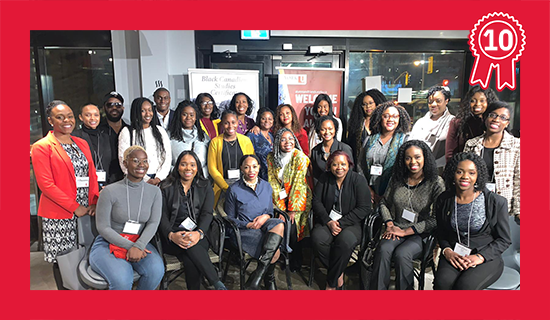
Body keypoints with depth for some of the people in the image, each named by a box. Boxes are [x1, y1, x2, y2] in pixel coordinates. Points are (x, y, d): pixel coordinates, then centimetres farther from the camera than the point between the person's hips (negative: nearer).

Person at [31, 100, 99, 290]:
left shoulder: (82, 144, 14)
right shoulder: (41, 147, -4)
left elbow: (92, 175, 12)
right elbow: (45, 184, -11)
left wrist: (94, 202, -2)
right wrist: (74, 207, -13)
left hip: (85, 211, 5)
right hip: (59, 215, -5)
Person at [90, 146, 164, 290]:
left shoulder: (154, 192, 4)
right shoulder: (110, 191, -7)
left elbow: (153, 223, -4)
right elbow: (103, 227, -8)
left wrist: (138, 246, -22)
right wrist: (129, 245, -18)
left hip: (139, 242, 3)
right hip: (107, 244, -3)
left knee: (156, 270, -27)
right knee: (122, 280, -32)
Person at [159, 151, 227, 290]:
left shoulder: (205, 186, 12)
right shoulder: (166, 187, 11)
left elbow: (207, 213, 1)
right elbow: (162, 216, 2)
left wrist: (199, 233, -21)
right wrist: (171, 235, -19)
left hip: (199, 235, 0)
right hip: (173, 237, 0)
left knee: (190, 261, -34)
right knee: (190, 246, -34)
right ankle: (218, 284, -29)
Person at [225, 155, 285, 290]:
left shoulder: (266, 186, 11)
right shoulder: (234, 189, -2)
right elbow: (230, 218, 2)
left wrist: (266, 216, -9)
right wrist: (248, 225, -14)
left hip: (264, 225, 5)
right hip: (243, 230, -4)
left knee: (279, 225, -34)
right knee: (275, 251, -29)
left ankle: (259, 273, -28)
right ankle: (269, 279, -3)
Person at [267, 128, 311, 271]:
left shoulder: (300, 157, -12)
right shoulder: (271, 158, 0)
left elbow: (298, 184, -15)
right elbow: (272, 181, -2)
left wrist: (292, 209, -18)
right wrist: (280, 206, -10)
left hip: (298, 198, -3)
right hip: (280, 198, 3)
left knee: (291, 225, -17)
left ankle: (296, 262, 7)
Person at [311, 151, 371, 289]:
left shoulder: (359, 180, -2)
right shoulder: (324, 178, 8)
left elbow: (364, 208, -6)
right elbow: (316, 201, 4)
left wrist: (341, 223, -13)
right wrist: (328, 222, -11)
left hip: (351, 223, -2)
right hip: (327, 221, 3)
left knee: (345, 241, -35)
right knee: (317, 238, -30)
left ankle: (331, 282, -11)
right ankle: (339, 274, -6)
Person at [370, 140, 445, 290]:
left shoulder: (436, 183, -5)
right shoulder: (397, 179, 9)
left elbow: (436, 219, -9)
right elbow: (384, 203, 17)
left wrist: (406, 231, -13)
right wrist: (390, 224, -1)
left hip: (422, 235, -3)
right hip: (396, 229, 3)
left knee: (401, 254, -31)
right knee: (384, 249, -28)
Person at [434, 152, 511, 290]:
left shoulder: (496, 202, -6)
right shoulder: (443, 200, 3)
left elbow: (504, 240, 0)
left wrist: (480, 257, -13)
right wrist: (447, 251, -7)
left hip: (487, 257, -2)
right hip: (454, 254, 2)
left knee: (465, 285, -31)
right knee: (442, 282, -28)